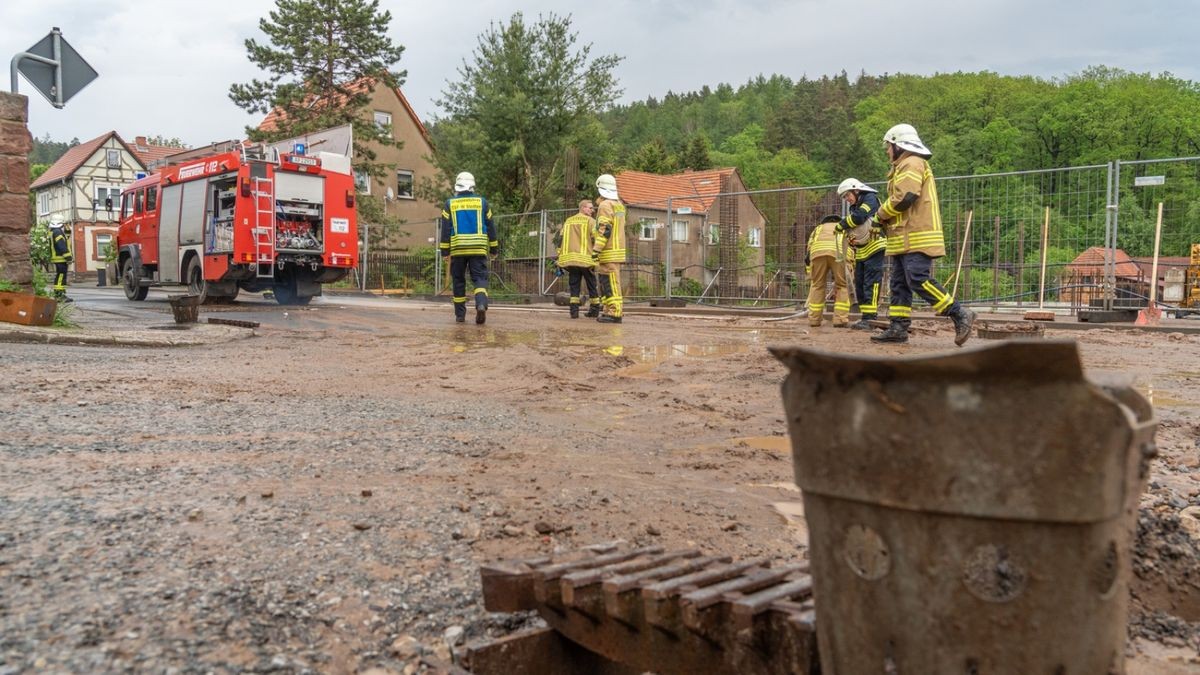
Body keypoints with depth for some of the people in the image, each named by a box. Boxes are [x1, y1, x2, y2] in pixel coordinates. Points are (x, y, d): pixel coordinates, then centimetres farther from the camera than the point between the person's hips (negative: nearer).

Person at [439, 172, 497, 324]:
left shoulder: (449, 203, 4)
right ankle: (481, 305, -26)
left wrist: (445, 251, 3)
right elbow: (490, 227, 8)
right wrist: (493, 248, 15)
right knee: (480, 278, 0)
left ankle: (460, 314, 12)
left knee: (458, 281, 10)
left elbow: (445, 229, 1)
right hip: (479, 248, 0)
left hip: (457, 249, 0)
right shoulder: (482, 202, 6)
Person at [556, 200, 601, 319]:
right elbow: (596, 239, -8)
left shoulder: (568, 221, 18)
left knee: (574, 285, 6)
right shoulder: (591, 221, 1)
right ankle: (595, 309, 12)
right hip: (586, 259, -4)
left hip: (570, 259, 4)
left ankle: (574, 310, -2)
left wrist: (560, 259, 14)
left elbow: (560, 239, 13)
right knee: (591, 285, 8)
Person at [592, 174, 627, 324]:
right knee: (607, 283, 14)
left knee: (611, 284, -9)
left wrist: (596, 251, -20)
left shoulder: (605, 205, -11)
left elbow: (604, 230, -19)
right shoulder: (619, 205, 17)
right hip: (618, 249, 9)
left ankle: (615, 313, -11)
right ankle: (609, 311, 16)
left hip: (609, 253, -9)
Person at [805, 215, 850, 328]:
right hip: (839, 252, -1)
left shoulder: (818, 229, 41)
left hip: (818, 250, 1)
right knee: (842, 286, 13)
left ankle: (814, 319, 17)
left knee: (817, 285, 15)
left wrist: (810, 276, 33)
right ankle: (841, 319, 8)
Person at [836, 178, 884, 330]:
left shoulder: (870, 199, -5)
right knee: (859, 285, 7)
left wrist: (842, 224, -8)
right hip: (860, 252, 9)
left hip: (874, 248, -9)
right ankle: (865, 317, 11)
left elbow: (859, 217, -22)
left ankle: (870, 318, -17)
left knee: (871, 283, -13)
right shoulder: (854, 207, 22)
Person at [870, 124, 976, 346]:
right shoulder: (904, 167, 26)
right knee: (899, 283, 7)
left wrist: (881, 214, -5)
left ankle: (960, 315, -13)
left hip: (916, 239, -11)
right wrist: (884, 220, 8)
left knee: (919, 280, -17)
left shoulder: (912, 165, -8)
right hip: (905, 239, 11)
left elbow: (903, 198, -20)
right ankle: (898, 328, 7)